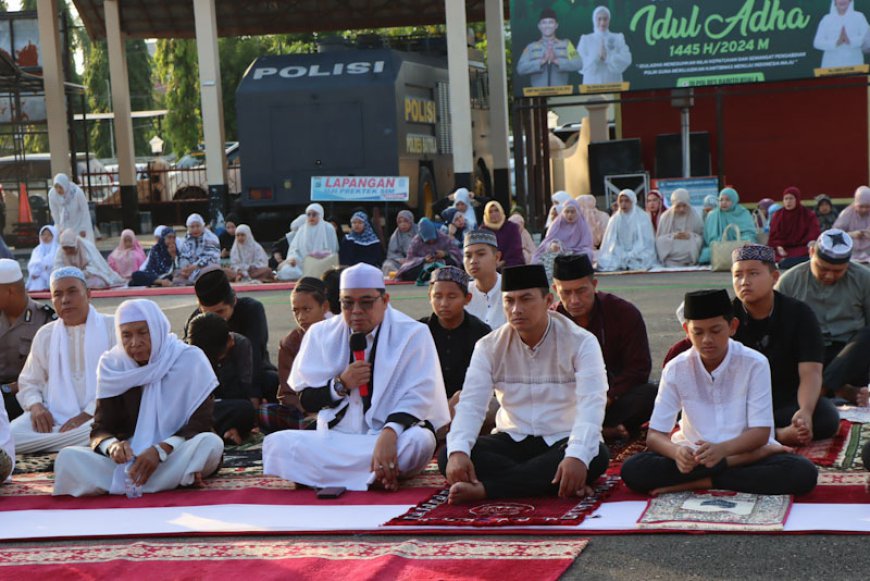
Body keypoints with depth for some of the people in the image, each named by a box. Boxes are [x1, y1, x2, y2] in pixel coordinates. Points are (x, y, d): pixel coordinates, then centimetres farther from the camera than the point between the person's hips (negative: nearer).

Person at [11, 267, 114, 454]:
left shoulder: (112, 327, 3)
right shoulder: (45, 334, 17)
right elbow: (29, 382, 22)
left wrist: (88, 414, -17)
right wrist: (36, 406, -3)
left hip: (98, 416, -3)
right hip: (53, 418, 3)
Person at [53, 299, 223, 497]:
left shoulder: (189, 360, -6)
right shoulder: (113, 366, 1)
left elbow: (201, 424, -11)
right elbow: (100, 429, -2)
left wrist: (160, 451, -28)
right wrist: (112, 445, -28)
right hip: (129, 456, 2)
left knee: (210, 443, -34)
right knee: (68, 458, -26)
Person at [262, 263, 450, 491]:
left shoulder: (413, 334, -1)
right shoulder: (321, 334, 8)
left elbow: (417, 397, -10)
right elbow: (306, 400, 9)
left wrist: (389, 434, -29)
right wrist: (340, 385, -11)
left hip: (394, 437, -3)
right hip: (334, 438, 3)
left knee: (419, 441, -37)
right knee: (277, 443, -23)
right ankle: (379, 474, -21)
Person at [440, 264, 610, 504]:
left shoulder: (581, 343, -8)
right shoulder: (489, 347, 0)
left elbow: (591, 405, -21)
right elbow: (470, 404, -10)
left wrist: (577, 456, -39)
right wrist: (458, 451, -31)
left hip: (562, 442, -2)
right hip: (512, 441, 2)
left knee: (596, 456, -36)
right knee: (447, 456, -24)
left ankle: (484, 488, -35)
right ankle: (567, 485, -31)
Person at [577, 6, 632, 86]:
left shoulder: (618, 38, 10)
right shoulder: (586, 39, 9)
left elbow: (626, 59, -4)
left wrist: (608, 57, -17)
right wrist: (596, 57, -17)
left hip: (613, 84, 1)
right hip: (592, 84, -1)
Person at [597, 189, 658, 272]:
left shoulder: (642, 218, 2)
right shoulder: (614, 219, 10)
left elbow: (645, 243, -3)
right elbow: (611, 242, 7)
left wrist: (629, 256, -13)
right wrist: (621, 256, -10)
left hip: (638, 257, -2)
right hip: (618, 257, 2)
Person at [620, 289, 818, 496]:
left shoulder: (755, 364, -10)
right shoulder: (676, 369, -6)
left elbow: (761, 432, -13)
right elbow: (655, 435, -9)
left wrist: (723, 449, -34)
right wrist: (676, 452, -33)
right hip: (695, 457, 1)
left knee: (802, 474, -31)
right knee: (632, 470, -28)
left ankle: (701, 482, -21)